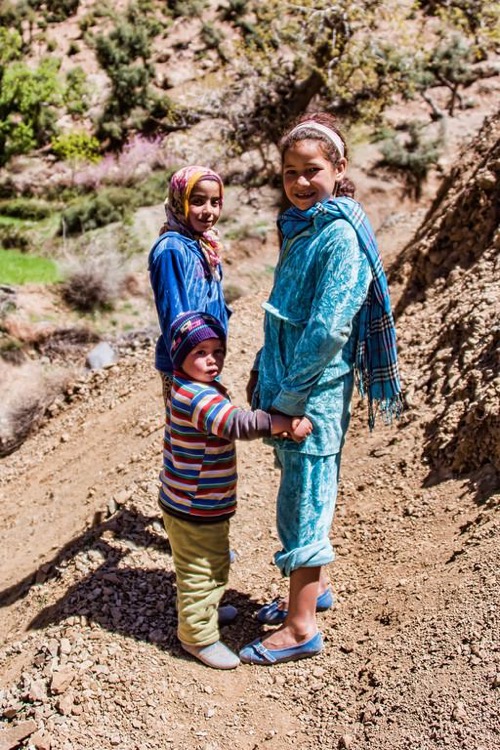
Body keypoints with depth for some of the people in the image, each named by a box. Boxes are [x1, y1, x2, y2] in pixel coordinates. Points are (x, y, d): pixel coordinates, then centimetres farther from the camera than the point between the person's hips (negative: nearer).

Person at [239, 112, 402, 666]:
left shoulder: (340, 235, -18)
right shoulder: (300, 227, 10)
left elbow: (329, 328, -23)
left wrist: (288, 396, -18)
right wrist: (263, 371, 15)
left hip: (315, 392, -9)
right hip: (288, 383, 9)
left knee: (304, 501, 1)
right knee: (302, 493, 19)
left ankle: (301, 629, 15)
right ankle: (313, 589, 38)